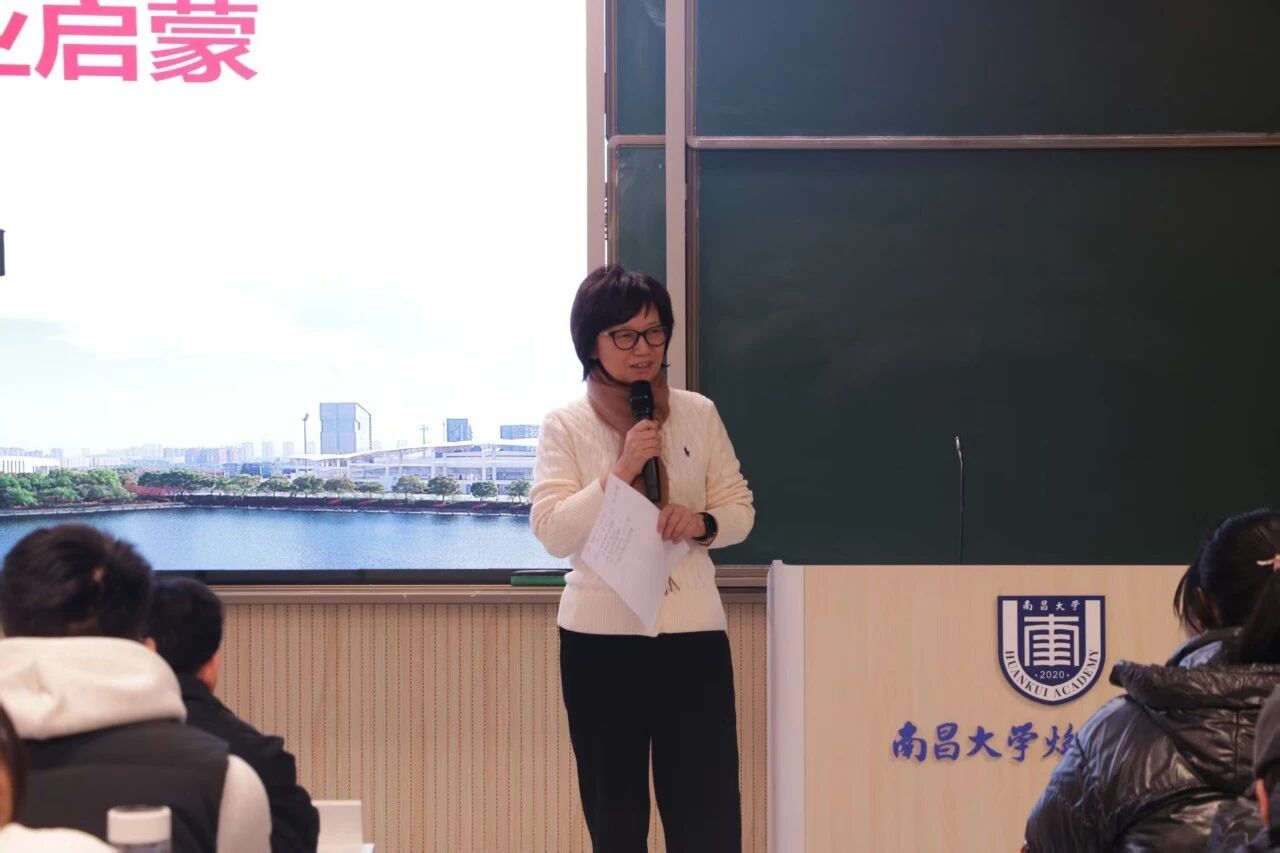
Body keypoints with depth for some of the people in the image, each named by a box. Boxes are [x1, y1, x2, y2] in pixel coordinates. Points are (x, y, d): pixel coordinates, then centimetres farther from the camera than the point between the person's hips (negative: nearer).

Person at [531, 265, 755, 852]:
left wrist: (704, 523, -13)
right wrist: (621, 469, -19)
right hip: (599, 634, -1)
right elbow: (552, 532, -11)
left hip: (692, 629, 1)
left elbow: (740, 509, 9)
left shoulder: (699, 414, 4)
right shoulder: (564, 426, -2)